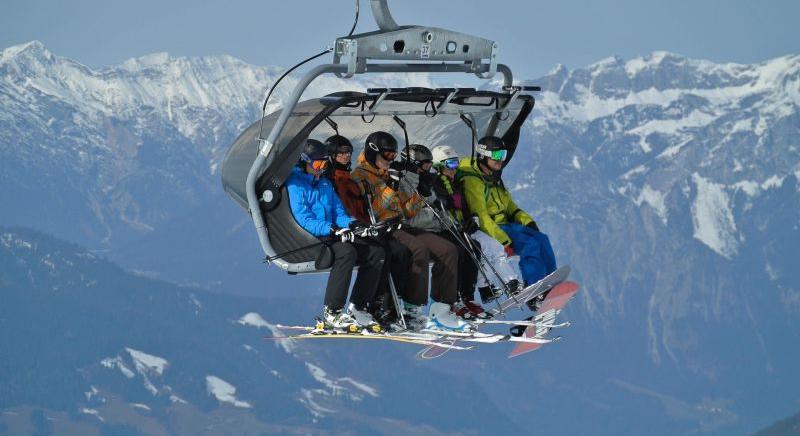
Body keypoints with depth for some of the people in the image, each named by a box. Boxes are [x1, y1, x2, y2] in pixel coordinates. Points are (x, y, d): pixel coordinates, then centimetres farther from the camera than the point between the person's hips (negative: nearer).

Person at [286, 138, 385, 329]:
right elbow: (304, 220, -15)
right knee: (347, 251, -35)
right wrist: (332, 229, -27)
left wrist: (350, 223, -7)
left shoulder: (325, 183, 23)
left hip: (331, 235, 8)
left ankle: (357, 308, -6)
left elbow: (338, 211, 18)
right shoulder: (295, 184, -5)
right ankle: (331, 312, -34)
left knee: (376, 252, -7)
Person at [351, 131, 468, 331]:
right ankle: (411, 312, -33)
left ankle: (440, 311, -11)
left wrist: (420, 194, 6)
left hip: (400, 227, 8)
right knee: (419, 248, -35)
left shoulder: (390, 176, 25)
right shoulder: (359, 176, 0)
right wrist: (389, 189, -17)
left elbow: (406, 211, 22)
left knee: (449, 250, -9)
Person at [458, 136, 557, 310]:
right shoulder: (472, 180, -12)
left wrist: (527, 221, 6)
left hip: (505, 224, 9)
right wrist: (503, 241, -26)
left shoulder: (494, 178, 18)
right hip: (487, 230, -9)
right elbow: (481, 216, -20)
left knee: (542, 239, -11)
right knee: (530, 243, -25)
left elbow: (509, 205, 24)